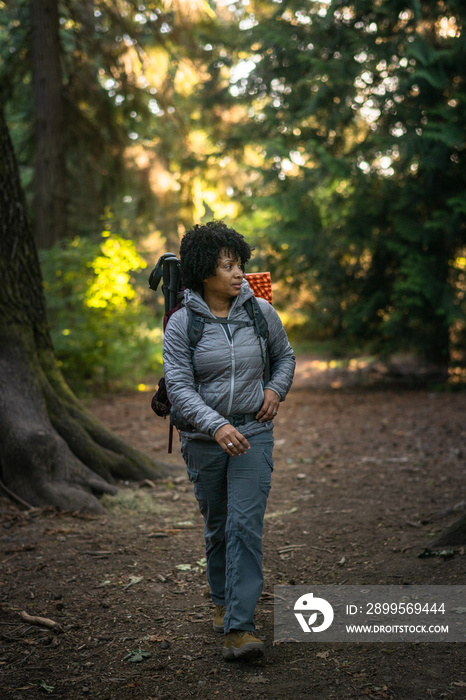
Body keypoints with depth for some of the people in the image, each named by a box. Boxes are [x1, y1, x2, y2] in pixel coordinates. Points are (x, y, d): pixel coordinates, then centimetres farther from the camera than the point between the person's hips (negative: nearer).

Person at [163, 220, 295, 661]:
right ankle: (222, 602, 37)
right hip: (204, 438, 0)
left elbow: (284, 356, 17)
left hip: (253, 432, 0)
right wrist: (216, 426, -30)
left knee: (246, 525, -11)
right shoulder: (181, 324, -8)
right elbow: (178, 387, -16)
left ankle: (239, 627, -10)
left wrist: (275, 391, -2)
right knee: (216, 526, 14)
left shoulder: (260, 311, -1)